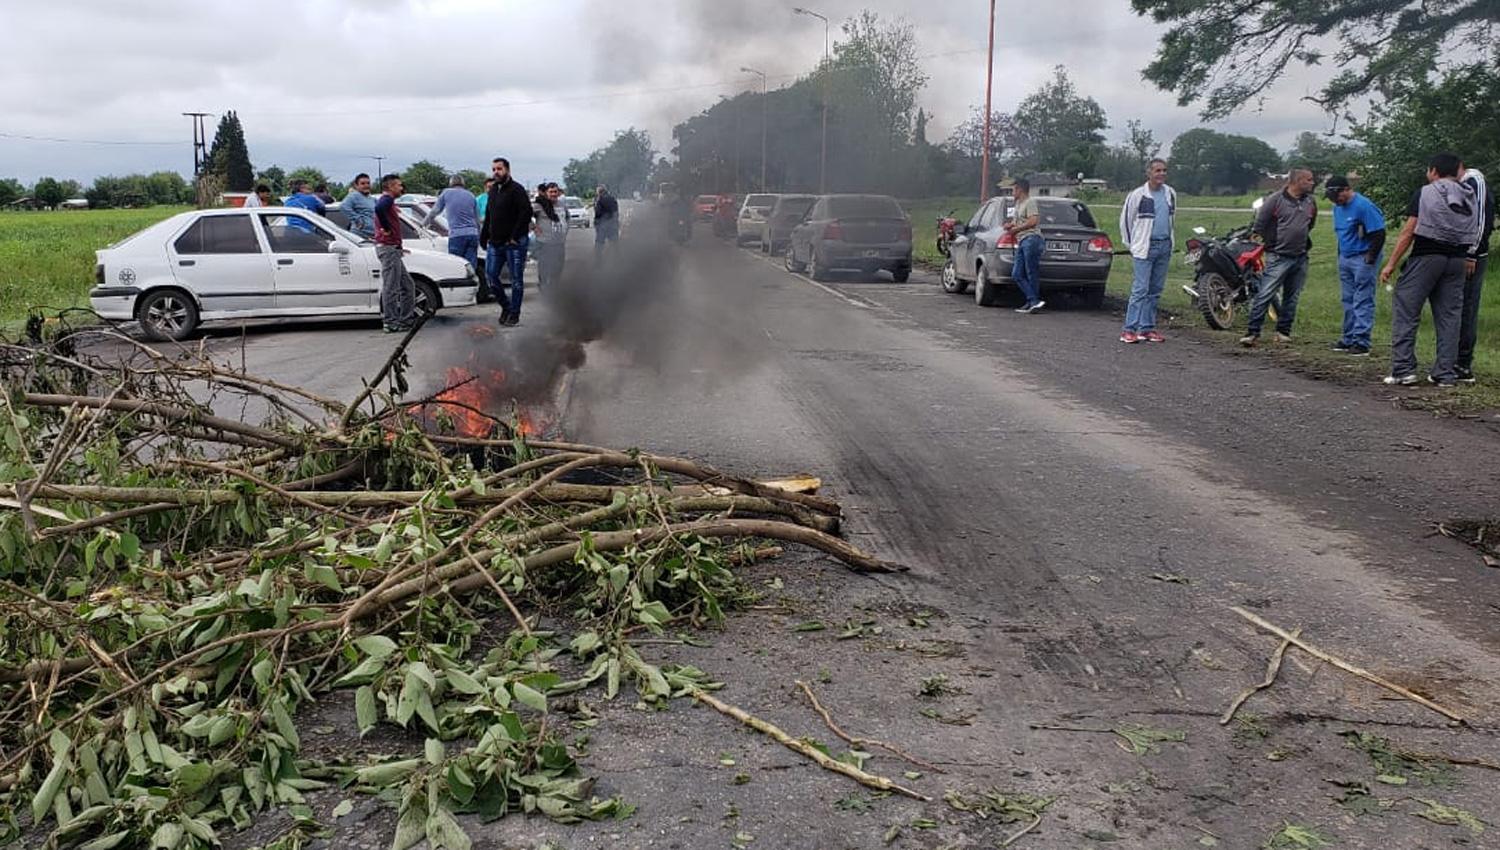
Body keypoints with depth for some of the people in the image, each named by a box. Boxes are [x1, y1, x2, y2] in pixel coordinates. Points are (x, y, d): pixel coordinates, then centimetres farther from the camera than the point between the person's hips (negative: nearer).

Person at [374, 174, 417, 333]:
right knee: (391, 288, -7)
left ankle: (406, 319, 16)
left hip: (392, 249, 10)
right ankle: (391, 323, -4)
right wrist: (386, 228, -22)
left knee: (408, 285, 13)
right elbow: (378, 208, -34)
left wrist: (398, 247, 21)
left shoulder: (388, 201, 22)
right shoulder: (387, 199, -9)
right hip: (388, 248, -10)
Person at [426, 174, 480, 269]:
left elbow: (434, 211, 17)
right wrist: (478, 238, 30)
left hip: (456, 235, -3)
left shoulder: (446, 193, 8)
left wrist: (424, 223, 33)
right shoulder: (471, 196, 15)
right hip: (472, 234, 3)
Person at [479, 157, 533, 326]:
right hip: (495, 243, 8)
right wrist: (484, 237, 13)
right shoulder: (493, 190, 15)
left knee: (516, 279, 1)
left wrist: (515, 237, -19)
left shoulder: (516, 190, -10)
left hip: (514, 243, -8)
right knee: (490, 275, 6)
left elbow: (526, 212, -19)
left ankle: (514, 314, 9)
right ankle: (506, 305, 23)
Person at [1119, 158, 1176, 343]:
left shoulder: (1171, 194, 10)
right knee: (1140, 289, -12)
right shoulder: (1137, 195, -7)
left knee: (1155, 290, 7)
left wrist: (1168, 240, 19)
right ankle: (1129, 329, -11)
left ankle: (1147, 328, 12)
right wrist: (1132, 244, 4)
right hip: (1144, 248, -6)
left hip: (1165, 247, 6)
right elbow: (1125, 220, 1)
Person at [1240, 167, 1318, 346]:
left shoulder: (1311, 201, 9)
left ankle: (1283, 331, 18)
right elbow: (1259, 224, -4)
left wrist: (1304, 242, 20)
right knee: (1265, 295, -12)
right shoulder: (1275, 200, -9)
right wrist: (1270, 244, 3)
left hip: (1301, 258, 6)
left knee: (1292, 298, 10)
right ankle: (1253, 332, -12)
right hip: (1278, 258, -6)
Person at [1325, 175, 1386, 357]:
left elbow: (1379, 233, -18)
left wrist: (1370, 258, -16)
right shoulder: (1338, 207, 10)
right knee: (1348, 300, 13)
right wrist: (1340, 255, 16)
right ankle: (1348, 339, 21)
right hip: (1345, 258, 9)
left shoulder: (1363, 206, -17)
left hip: (1363, 259, -9)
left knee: (1362, 301, -6)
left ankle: (1361, 343, -5)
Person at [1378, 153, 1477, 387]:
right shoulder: (1469, 197, 12)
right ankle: (1445, 373, 9)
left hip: (1426, 256, -5)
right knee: (1449, 316, 8)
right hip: (1458, 260, 5)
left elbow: (1409, 231, -8)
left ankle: (1403, 370, -7)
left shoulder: (1425, 193, -3)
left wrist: (1391, 263, -7)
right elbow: (1471, 235, 9)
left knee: (1405, 312, 0)